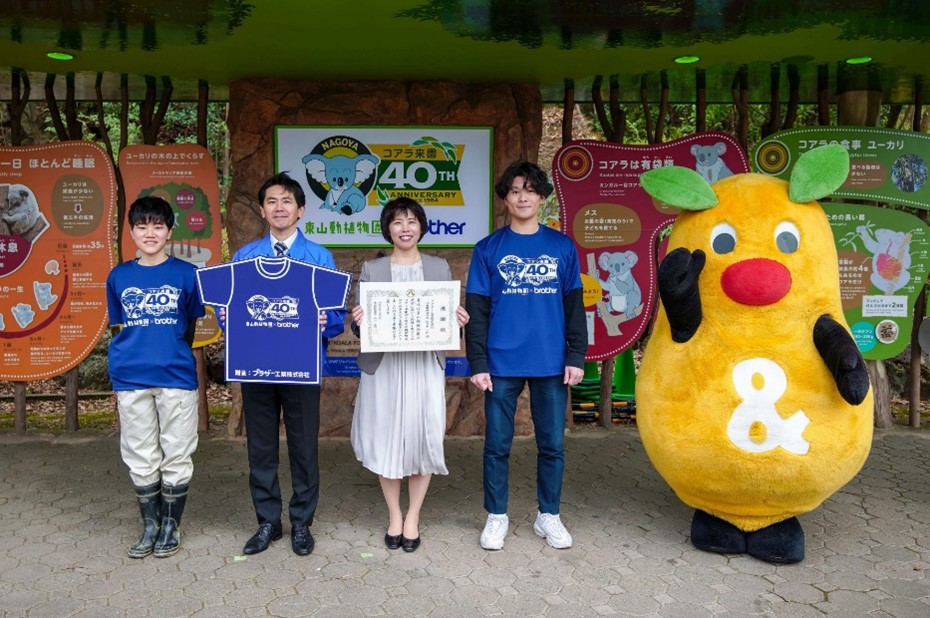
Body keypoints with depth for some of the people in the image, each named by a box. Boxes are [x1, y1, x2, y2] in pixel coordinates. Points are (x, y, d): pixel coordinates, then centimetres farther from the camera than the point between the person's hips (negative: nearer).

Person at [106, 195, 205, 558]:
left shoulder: (186, 274, -1)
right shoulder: (118, 276, 7)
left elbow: (191, 325, 6)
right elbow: (120, 328, 12)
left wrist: (171, 354, 0)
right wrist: (117, 377, 6)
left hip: (176, 377, -2)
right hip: (130, 379, 3)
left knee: (176, 457, 6)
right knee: (141, 459, 11)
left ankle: (171, 526, 21)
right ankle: (150, 526, 25)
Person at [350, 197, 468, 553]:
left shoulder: (439, 267, 9)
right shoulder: (371, 269, 6)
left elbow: (450, 316, 10)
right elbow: (359, 322, 5)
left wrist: (459, 321, -12)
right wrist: (357, 321, -17)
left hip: (425, 365, 0)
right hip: (383, 366, 0)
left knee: (423, 438, 1)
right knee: (385, 439, 4)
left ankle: (413, 519, 19)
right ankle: (394, 516, 24)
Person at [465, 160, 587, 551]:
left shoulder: (562, 247, 6)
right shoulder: (488, 249, 3)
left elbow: (574, 306, 7)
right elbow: (476, 310, 1)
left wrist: (576, 356, 0)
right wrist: (477, 363, -5)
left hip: (551, 363, 1)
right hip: (502, 363, -1)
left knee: (553, 444, 9)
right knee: (497, 444, 7)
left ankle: (549, 516, 25)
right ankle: (496, 517, 22)